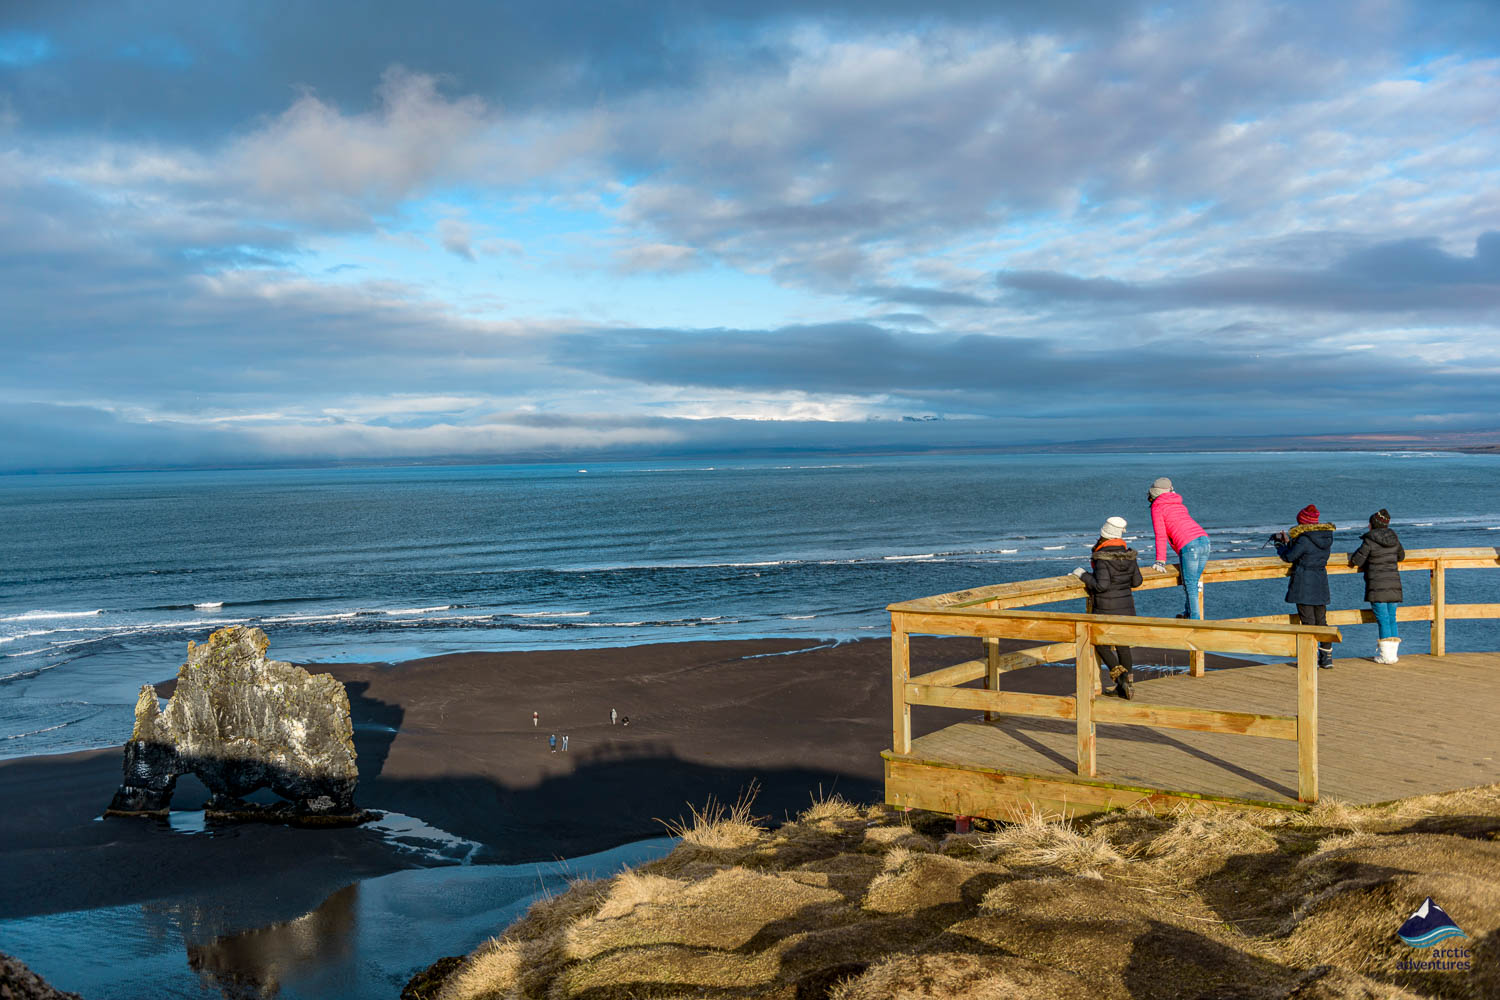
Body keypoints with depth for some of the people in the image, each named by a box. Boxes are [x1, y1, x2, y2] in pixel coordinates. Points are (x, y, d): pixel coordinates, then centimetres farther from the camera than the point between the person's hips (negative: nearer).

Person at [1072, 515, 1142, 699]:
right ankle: (1129, 684, 15)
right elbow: (1137, 581, 8)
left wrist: (1084, 575, -12)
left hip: (1106, 610, -6)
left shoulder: (1103, 558, -19)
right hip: (1127, 607, 6)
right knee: (1123, 645, 17)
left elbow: (1101, 585, -24)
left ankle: (1118, 675, -4)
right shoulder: (1129, 555, 1)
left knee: (1101, 643, 14)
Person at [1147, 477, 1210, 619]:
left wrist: (1160, 562, 2)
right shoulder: (1180, 505, 27)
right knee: (1194, 581, 17)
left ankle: (1195, 619, 0)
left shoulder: (1157, 507, 6)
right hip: (1204, 540, 7)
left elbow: (1160, 536, 0)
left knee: (1190, 584, 0)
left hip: (1190, 545, -7)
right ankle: (1188, 613, 27)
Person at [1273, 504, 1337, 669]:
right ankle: (1327, 657, 16)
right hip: (1321, 583, 7)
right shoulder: (1326, 538, 7)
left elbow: (1289, 557, -8)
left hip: (1304, 584, -7)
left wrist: (1280, 547, 11)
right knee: (1321, 621, 14)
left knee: (1308, 621, -2)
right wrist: (1289, 541, 19)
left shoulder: (1304, 539, -18)